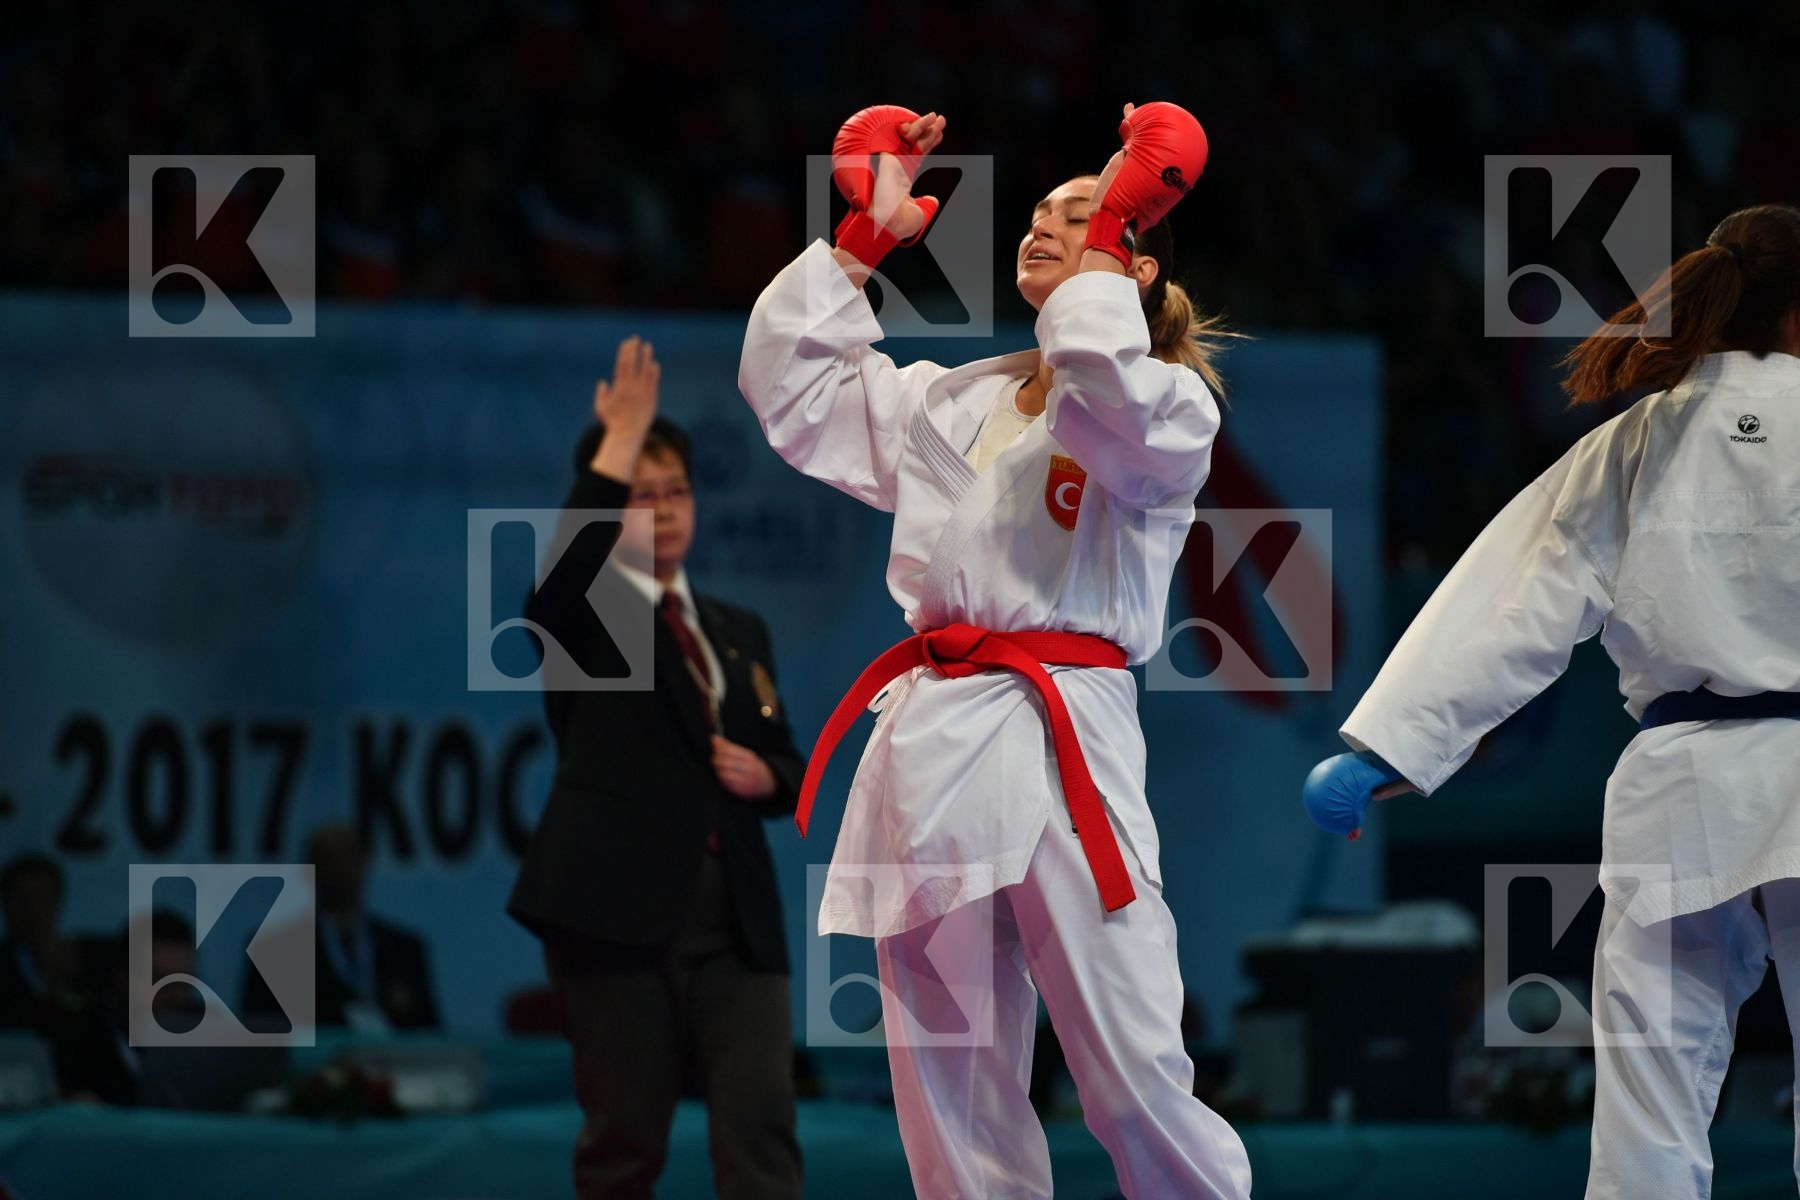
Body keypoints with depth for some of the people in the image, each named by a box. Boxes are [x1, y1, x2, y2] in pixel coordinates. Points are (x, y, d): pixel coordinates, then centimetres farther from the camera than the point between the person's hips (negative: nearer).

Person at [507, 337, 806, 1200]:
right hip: (618, 911, -4)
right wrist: (624, 434, -26)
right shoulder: (582, 617, 4)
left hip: (735, 916, 4)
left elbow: (786, 764, 23)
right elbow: (570, 555, -21)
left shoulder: (740, 633, 19)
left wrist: (766, 777, -1)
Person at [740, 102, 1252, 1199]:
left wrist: (1107, 248, -14)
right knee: (951, 1087, 7)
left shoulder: (1174, 408, 3)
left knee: (1135, 1079, -13)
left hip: (1061, 745, -6)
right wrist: (866, 232, 15)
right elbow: (792, 390, 20)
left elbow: (1108, 415, -19)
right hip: (932, 743, 6)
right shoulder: (956, 401, 20)